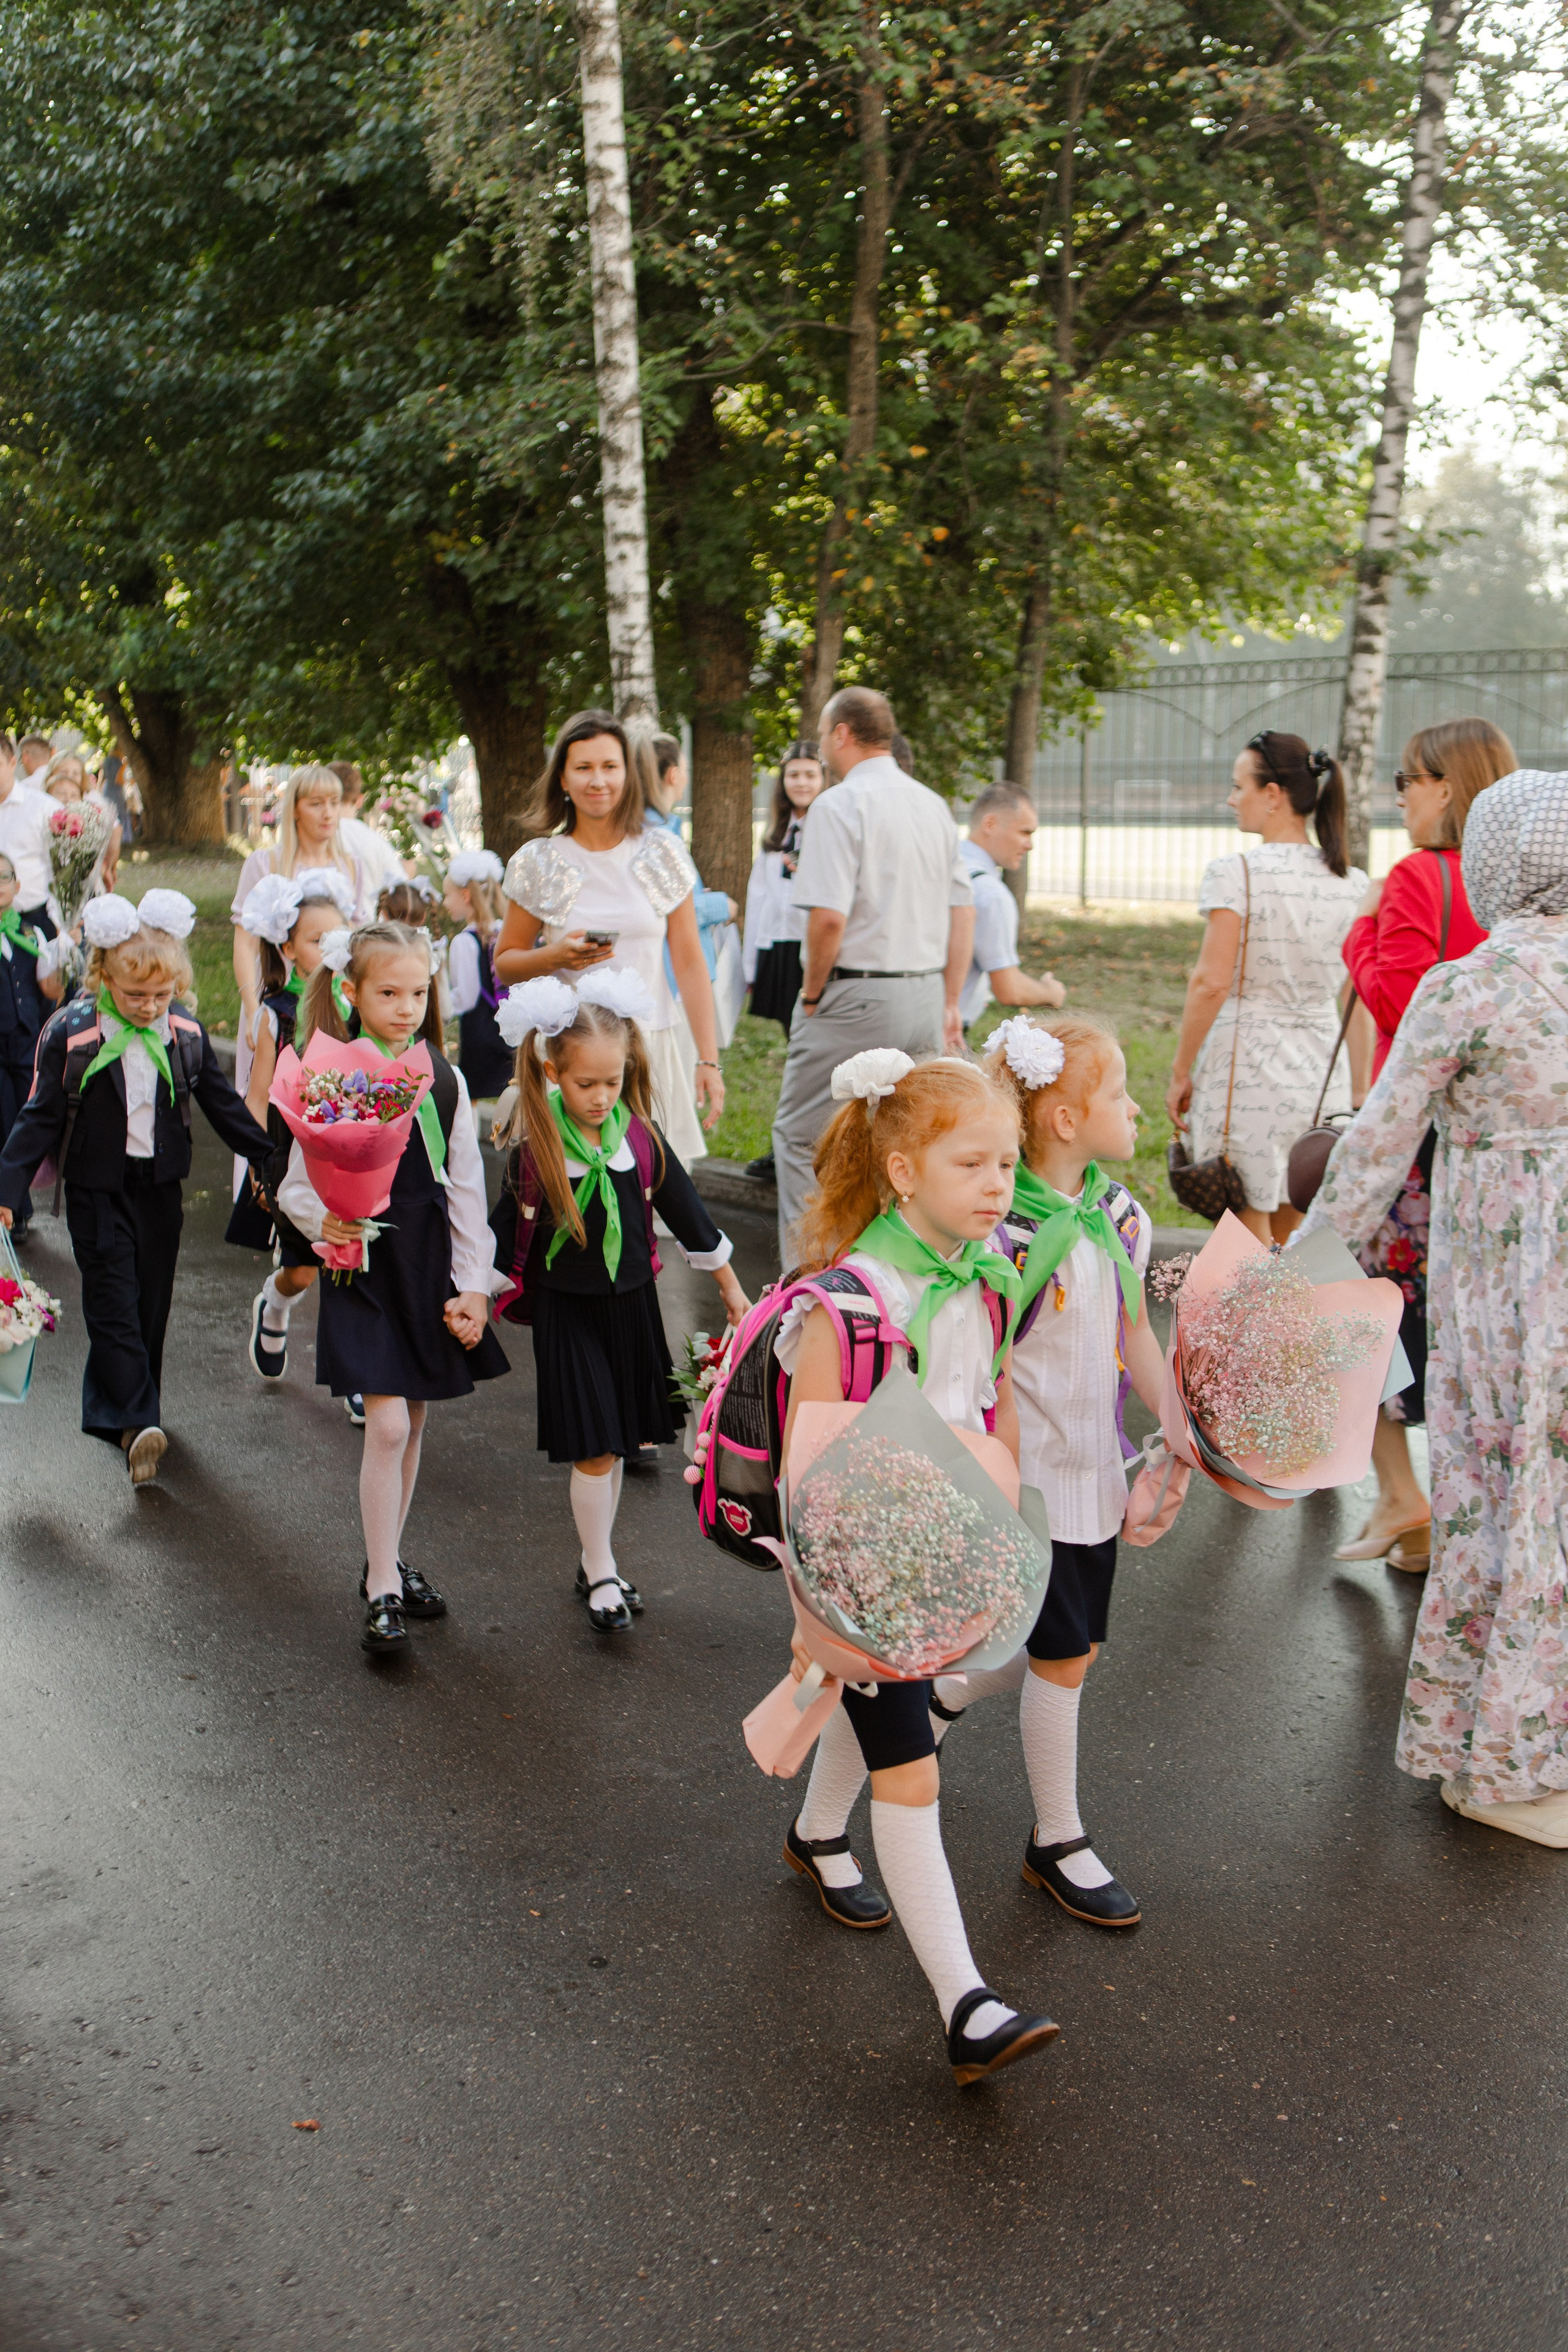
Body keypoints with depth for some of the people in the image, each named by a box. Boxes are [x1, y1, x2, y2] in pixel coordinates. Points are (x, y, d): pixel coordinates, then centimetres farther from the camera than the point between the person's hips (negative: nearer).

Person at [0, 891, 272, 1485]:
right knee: (112, 1297, -10)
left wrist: (272, 1157, 11)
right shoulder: (71, 1034, -10)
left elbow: (223, 1106, 10)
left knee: (152, 1298, 8)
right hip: (97, 1186, -3)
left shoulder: (187, 1035, -1)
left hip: (160, 1185, 4)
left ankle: (111, 1406, 24)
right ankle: (136, 1423, -15)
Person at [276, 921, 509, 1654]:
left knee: (413, 1420, 13)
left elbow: (466, 1190, 7)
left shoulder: (445, 1081, 4)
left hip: (430, 1266, 5)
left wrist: (474, 1286, 4)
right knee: (387, 1424, -10)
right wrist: (324, 1222, -25)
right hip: (364, 1265, -4)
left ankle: (390, 1558, 31)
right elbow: (296, 1186, -3)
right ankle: (382, 1591, 0)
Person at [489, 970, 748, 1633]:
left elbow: (684, 1210, 6)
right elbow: (506, 1228, -1)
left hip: (632, 1303, 3)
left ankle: (595, 1564, 27)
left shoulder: (640, 1135, -4)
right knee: (594, 1449, -3)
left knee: (614, 1445, 12)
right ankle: (600, 1573, 13)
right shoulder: (534, 1148, -11)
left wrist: (730, 1286, 12)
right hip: (566, 1309, -3)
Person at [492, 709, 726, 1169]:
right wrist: (556, 956, -11)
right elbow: (504, 962, 10)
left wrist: (709, 1060, 0)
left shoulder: (662, 853, 4)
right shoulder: (538, 862, 3)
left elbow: (689, 962, 5)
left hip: (652, 1047, 1)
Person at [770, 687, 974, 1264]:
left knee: (801, 1137, 2)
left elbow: (829, 918, -19)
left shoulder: (839, 805, -11)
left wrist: (811, 993, -5)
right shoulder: (933, 805, 12)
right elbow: (963, 910, 13)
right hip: (925, 995, 7)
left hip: (855, 998, -7)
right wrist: (949, 1002, 17)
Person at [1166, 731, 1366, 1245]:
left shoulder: (1235, 873, -10)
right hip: (1323, 1065, 5)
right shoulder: (1353, 884, 5)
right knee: (1297, 1237, 14)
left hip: (1246, 1062, -5)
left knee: (1248, 1235, 2)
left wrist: (1181, 1074, -6)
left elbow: (1211, 983, -14)